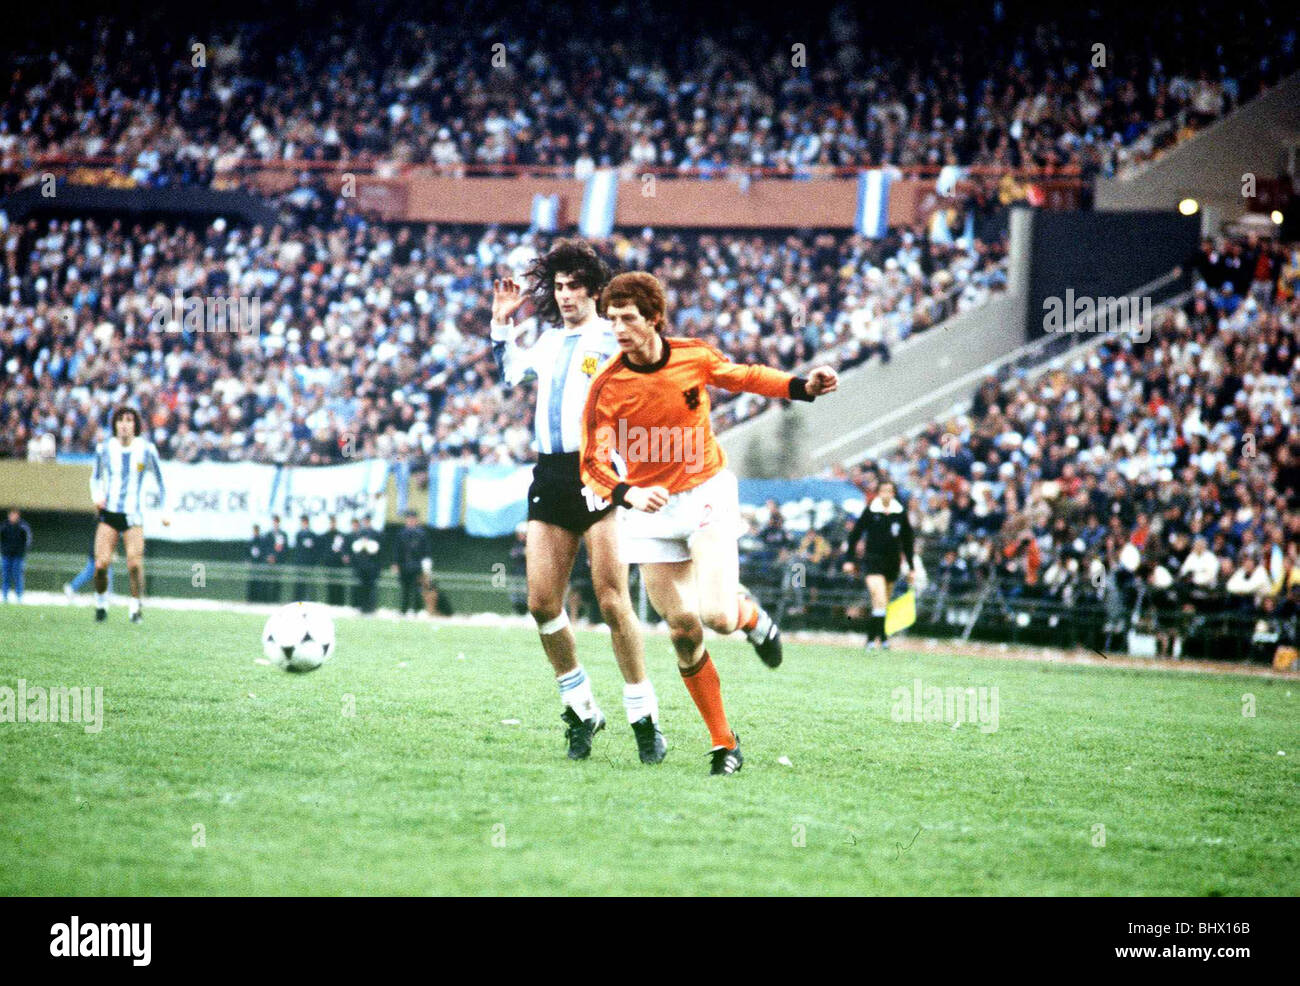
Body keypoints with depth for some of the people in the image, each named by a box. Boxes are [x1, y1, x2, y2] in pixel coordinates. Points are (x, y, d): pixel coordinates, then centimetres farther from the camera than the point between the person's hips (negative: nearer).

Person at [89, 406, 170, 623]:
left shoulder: (146, 450, -2)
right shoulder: (104, 449, 3)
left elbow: (159, 481, 10)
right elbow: (96, 478, 19)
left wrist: (164, 510, 5)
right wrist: (97, 496, -1)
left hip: (133, 515, -1)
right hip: (108, 514, 1)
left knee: (135, 564, -15)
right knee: (101, 564, -11)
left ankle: (136, 605, 5)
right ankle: (101, 601, 15)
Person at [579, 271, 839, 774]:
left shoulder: (694, 356, -9)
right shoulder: (607, 387, -14)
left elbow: (744, 377, 12)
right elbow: (592, 463, -16)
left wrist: (803, 387, -1)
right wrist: (628, 495, -35)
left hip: (707, 492, 0)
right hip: (651, 507, 0)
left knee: (716, 616, -19)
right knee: (683, 630, -1)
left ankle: (749, 613, 20)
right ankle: (723, 742, 11)